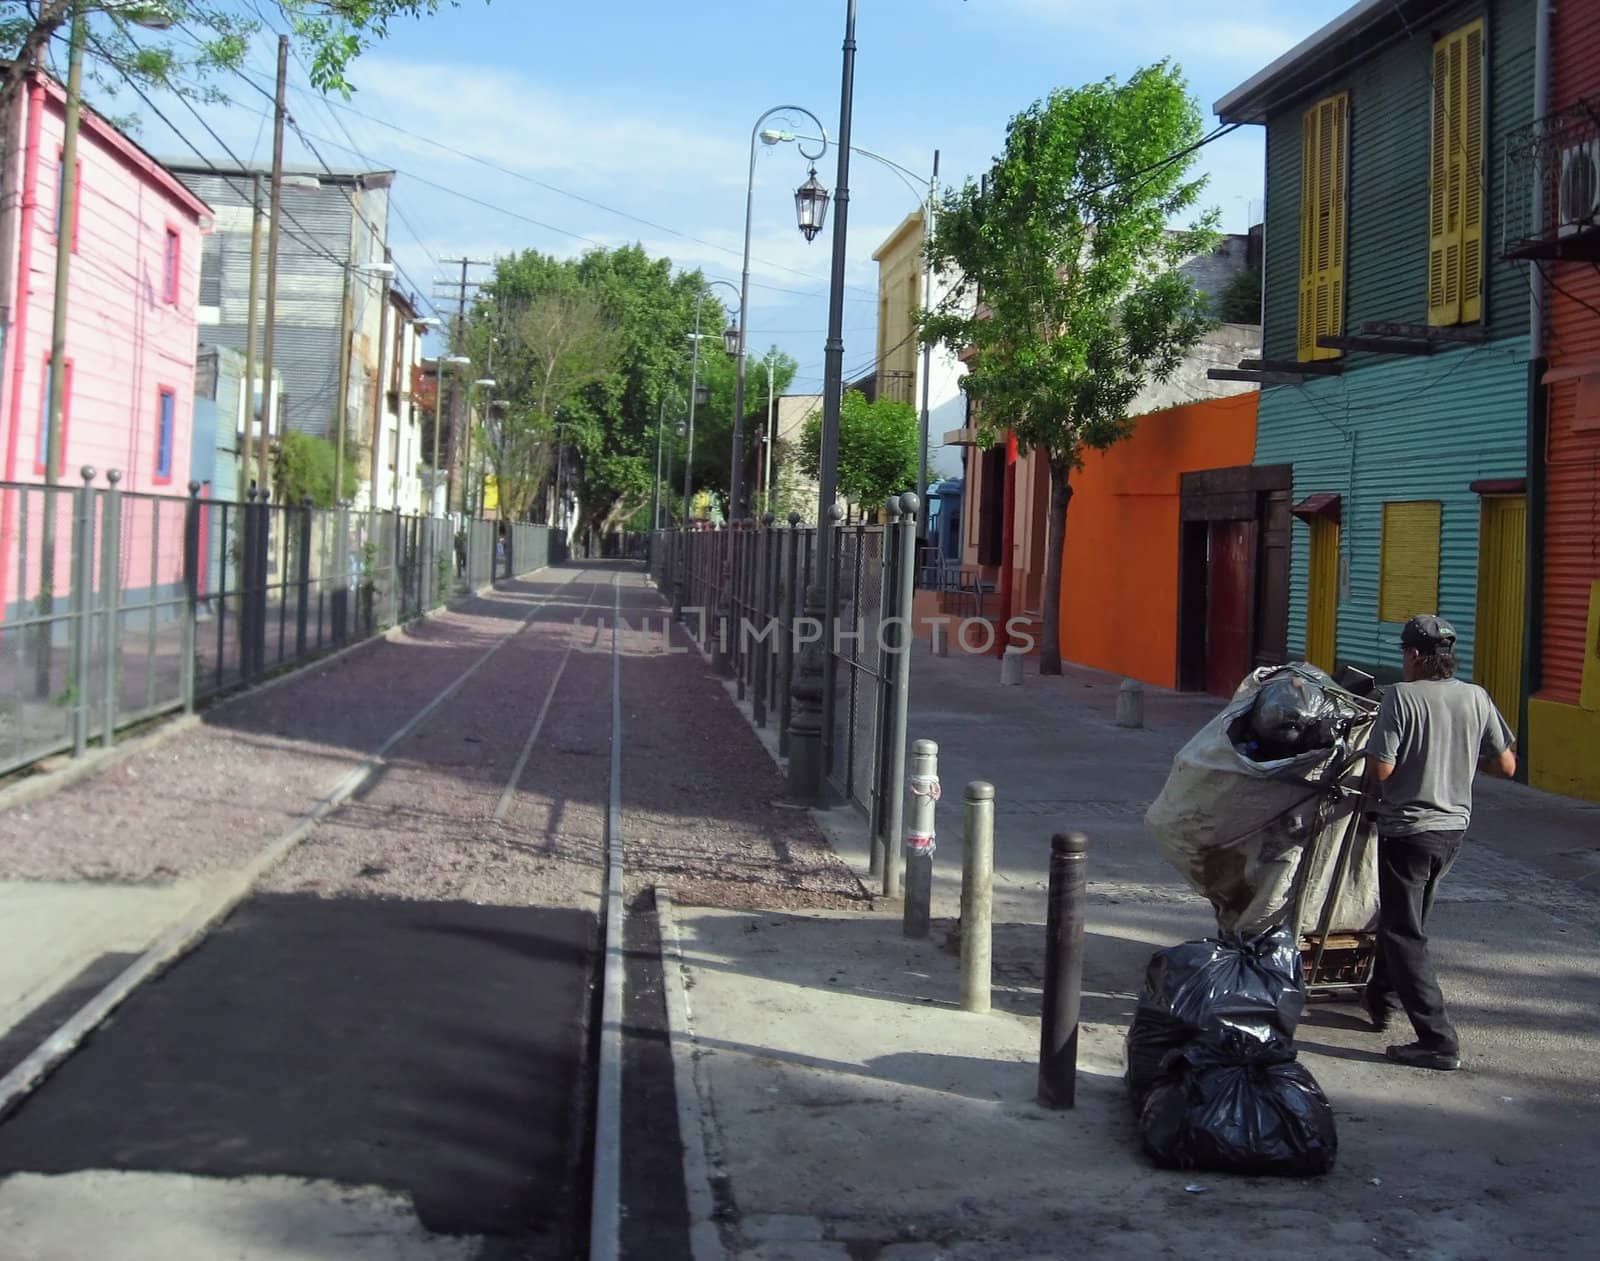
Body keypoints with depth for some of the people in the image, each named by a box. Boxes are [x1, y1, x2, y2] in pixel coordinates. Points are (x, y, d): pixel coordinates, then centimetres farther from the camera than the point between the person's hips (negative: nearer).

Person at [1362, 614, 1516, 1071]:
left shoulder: (1402, 696, -17)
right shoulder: (1475, 698, -1)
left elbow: (1380, 770, -21)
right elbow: (1506, 766, 2)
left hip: (1408, 830, -6)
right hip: (1454, 828, 7)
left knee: (1404, 932, 0)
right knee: (1406, 917, 25)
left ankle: (1438, 1041, -4)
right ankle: (1381, 999, 40)